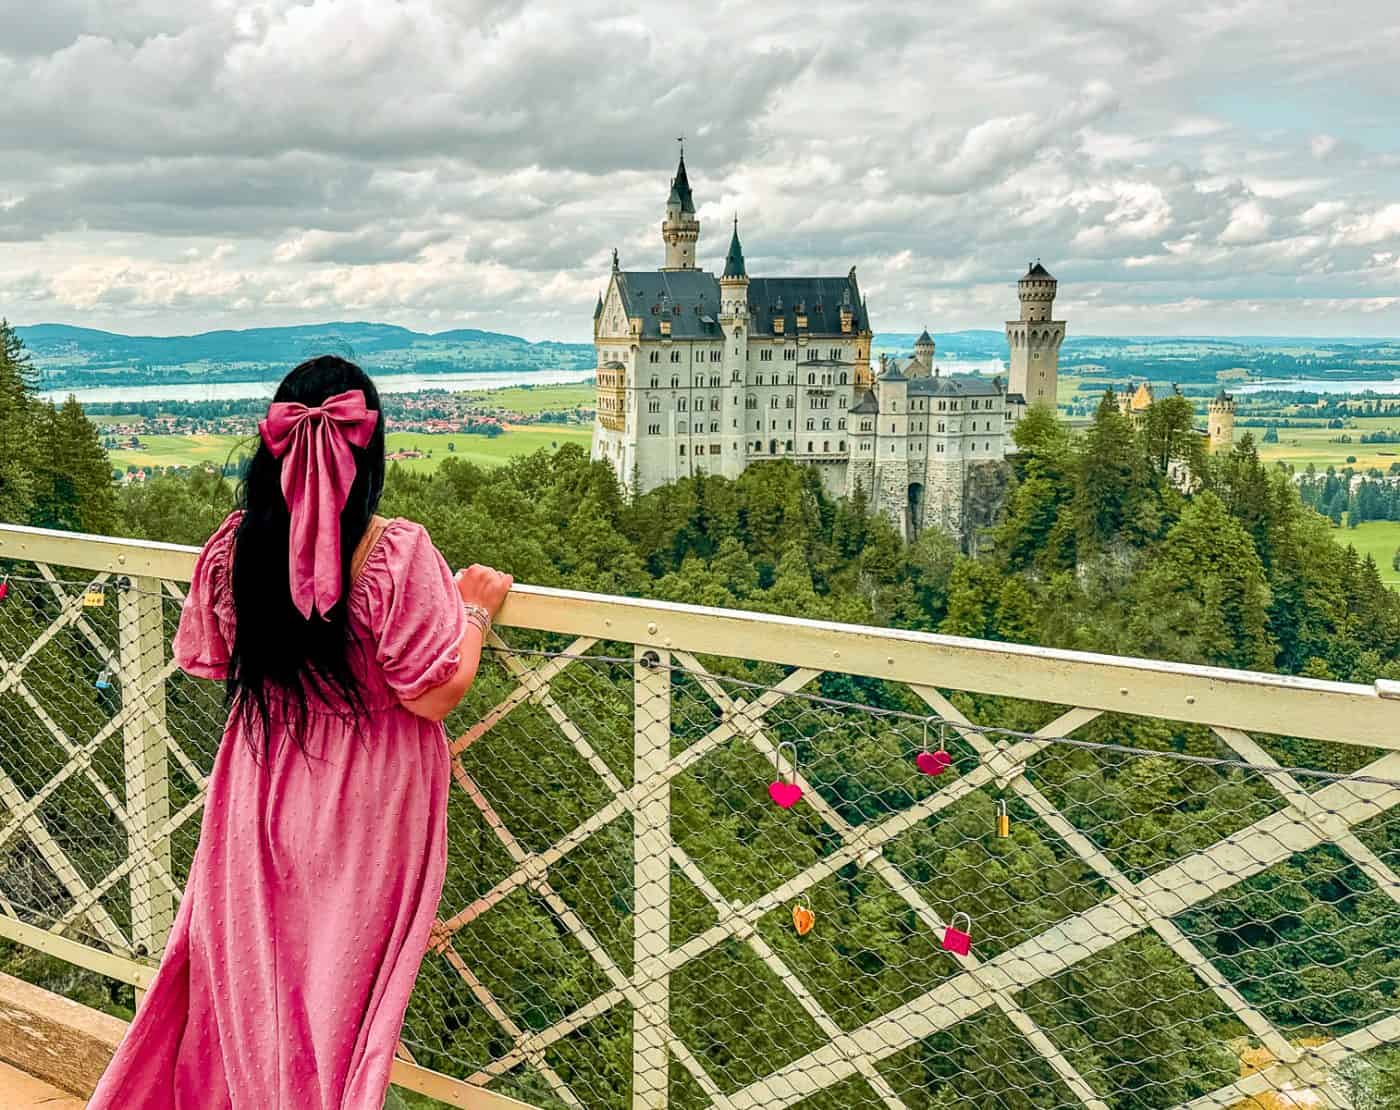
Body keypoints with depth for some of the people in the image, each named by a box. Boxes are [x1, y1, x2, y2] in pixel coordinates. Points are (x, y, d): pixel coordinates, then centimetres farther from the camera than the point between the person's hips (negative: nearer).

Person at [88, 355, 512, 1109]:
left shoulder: (233, 545, -9)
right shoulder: (397, 553, -23)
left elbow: (203, 658, 7)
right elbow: (434, 694, -20)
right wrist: (475, 611, -6)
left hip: (261, 786, 4)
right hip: (364, 805, -4)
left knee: (252, 972, 22)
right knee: (342, 975, 14)